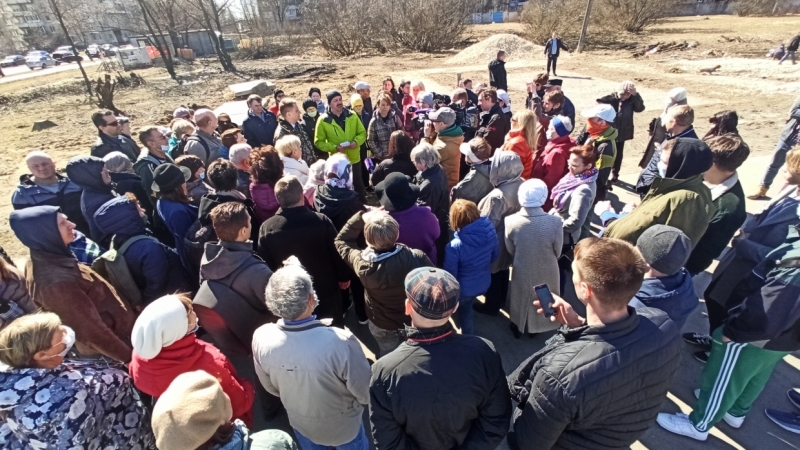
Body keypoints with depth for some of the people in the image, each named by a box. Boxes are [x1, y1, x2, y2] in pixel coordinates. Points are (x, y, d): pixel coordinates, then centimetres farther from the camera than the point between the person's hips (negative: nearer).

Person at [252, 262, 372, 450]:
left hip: (300, 422, 3)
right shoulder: (340, 342, -43)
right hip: (342, 426, -3)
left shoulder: (261, 338, -29)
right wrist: (361, 402, -1)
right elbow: (366, 393, -25)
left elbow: (271, 387, -8)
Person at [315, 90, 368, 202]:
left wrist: (356, 142, -15)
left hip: (354, 158, 3)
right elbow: (319, 142, -8)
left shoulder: (352, 116, -2)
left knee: (358, 184, 17)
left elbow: (362, 133, 5)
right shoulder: (323, 120, -10)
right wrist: (335, 147, -21)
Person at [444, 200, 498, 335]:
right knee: (467, 309, 34)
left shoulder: (454, 247, -38)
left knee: (465, 315, 28)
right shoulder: (490, 233, -21)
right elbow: (495, 255, 0)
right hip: (484, 283, 5)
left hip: (465, 288, -5)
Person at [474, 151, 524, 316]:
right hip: (509, 238, 8)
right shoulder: (521, 184, -11)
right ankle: (501, 299, 50)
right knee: (503, 270, 28)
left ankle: (491, 305, 36)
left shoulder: (497, 196, -36)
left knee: (492, 273, 15)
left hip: (495, 242, -8)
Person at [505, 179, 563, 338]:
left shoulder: (510, 221, -27)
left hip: (522, 272, 0)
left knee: (521, 298, 27)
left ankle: (517, 327, 49)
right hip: (546, 272, 0)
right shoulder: (555, 222, -28)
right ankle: (536, 327, 51)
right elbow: (558, 252, -12)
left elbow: (510, 250, -10)